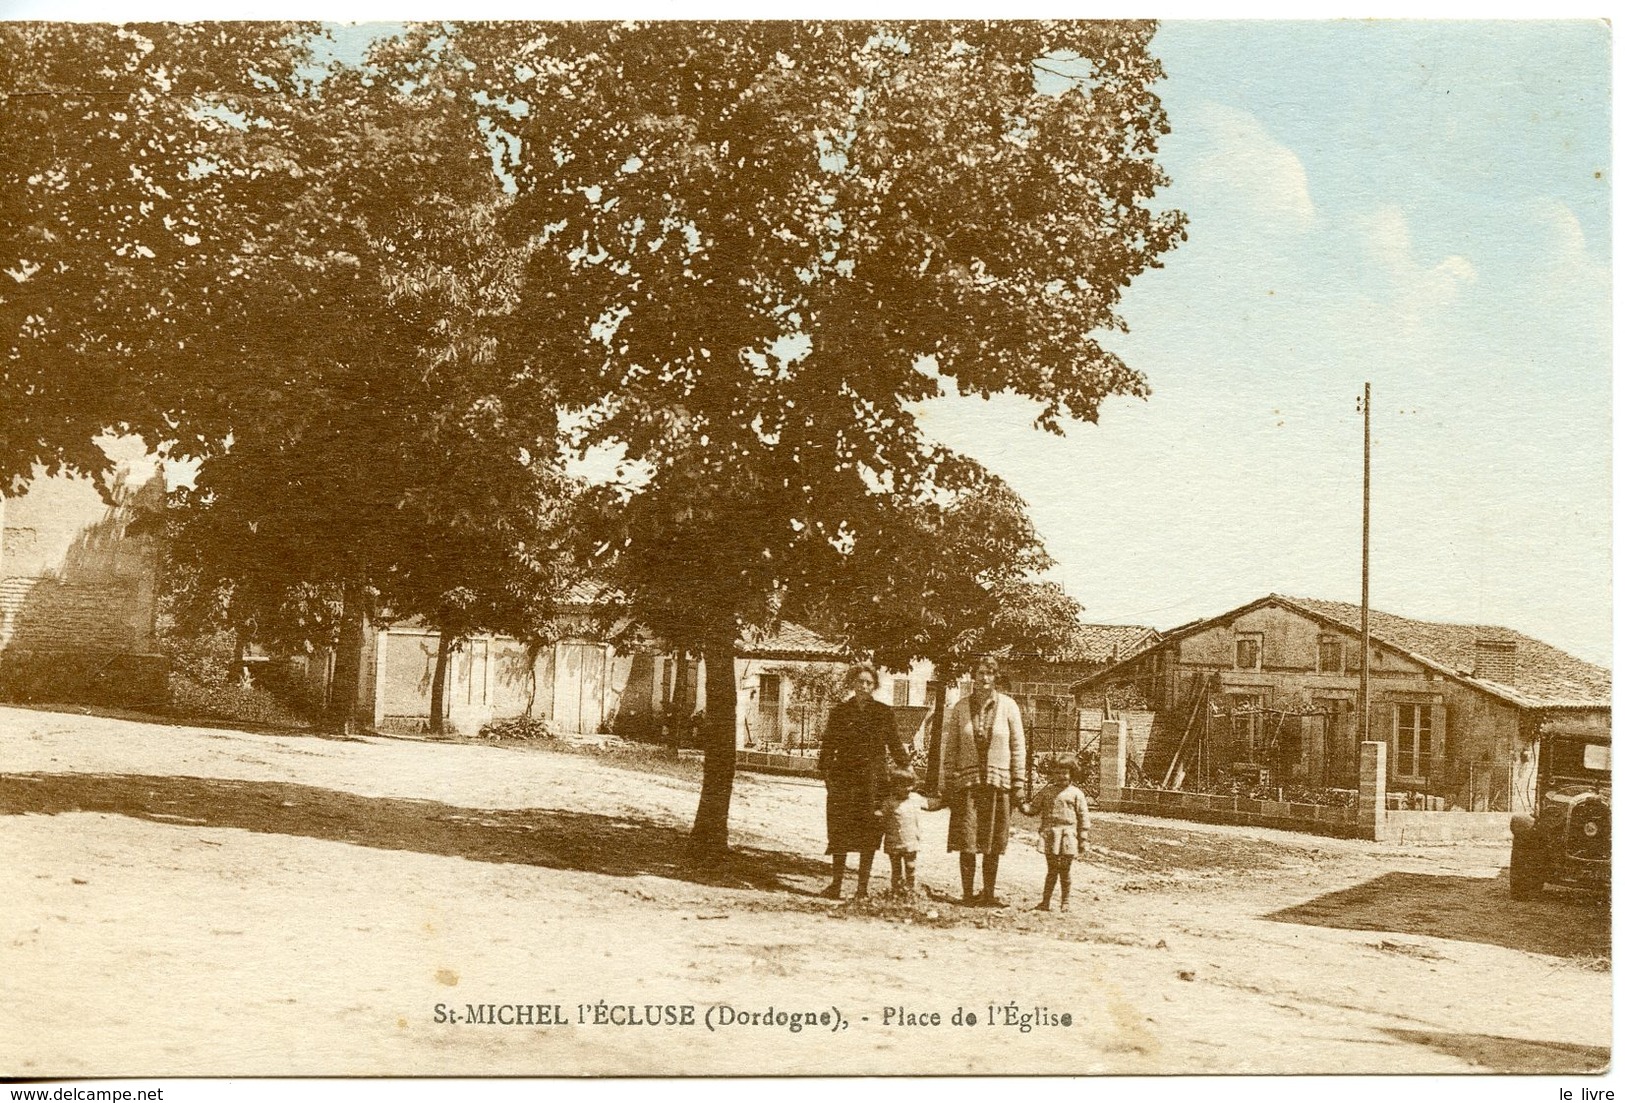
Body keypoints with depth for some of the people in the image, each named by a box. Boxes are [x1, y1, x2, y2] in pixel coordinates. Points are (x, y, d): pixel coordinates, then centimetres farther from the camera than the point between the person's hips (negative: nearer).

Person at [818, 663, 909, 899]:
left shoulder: (884, 714, 6)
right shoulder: (840, 712, 7)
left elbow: (896, 747, 10)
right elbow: (827, 746, 7)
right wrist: (827, 775, -1)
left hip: (873, 782, 0)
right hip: (843, 780, 0)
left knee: (869, 837, 0)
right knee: (840, 835, -2)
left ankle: (863, 888, 6)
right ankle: (835, 884, 5)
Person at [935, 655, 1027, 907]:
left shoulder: (1007, 706, 4)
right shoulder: (960, 707, 4)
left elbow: (1018, 745, 7)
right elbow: (949, 747, 7)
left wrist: (1018, 781, 2)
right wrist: (945, 782, 3)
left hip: (998, 780, 0)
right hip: (967, 780, 0)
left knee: (993, 843, 4)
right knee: (966, 840, -3)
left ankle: (989, 893, 13)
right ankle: (968, 893, 4)